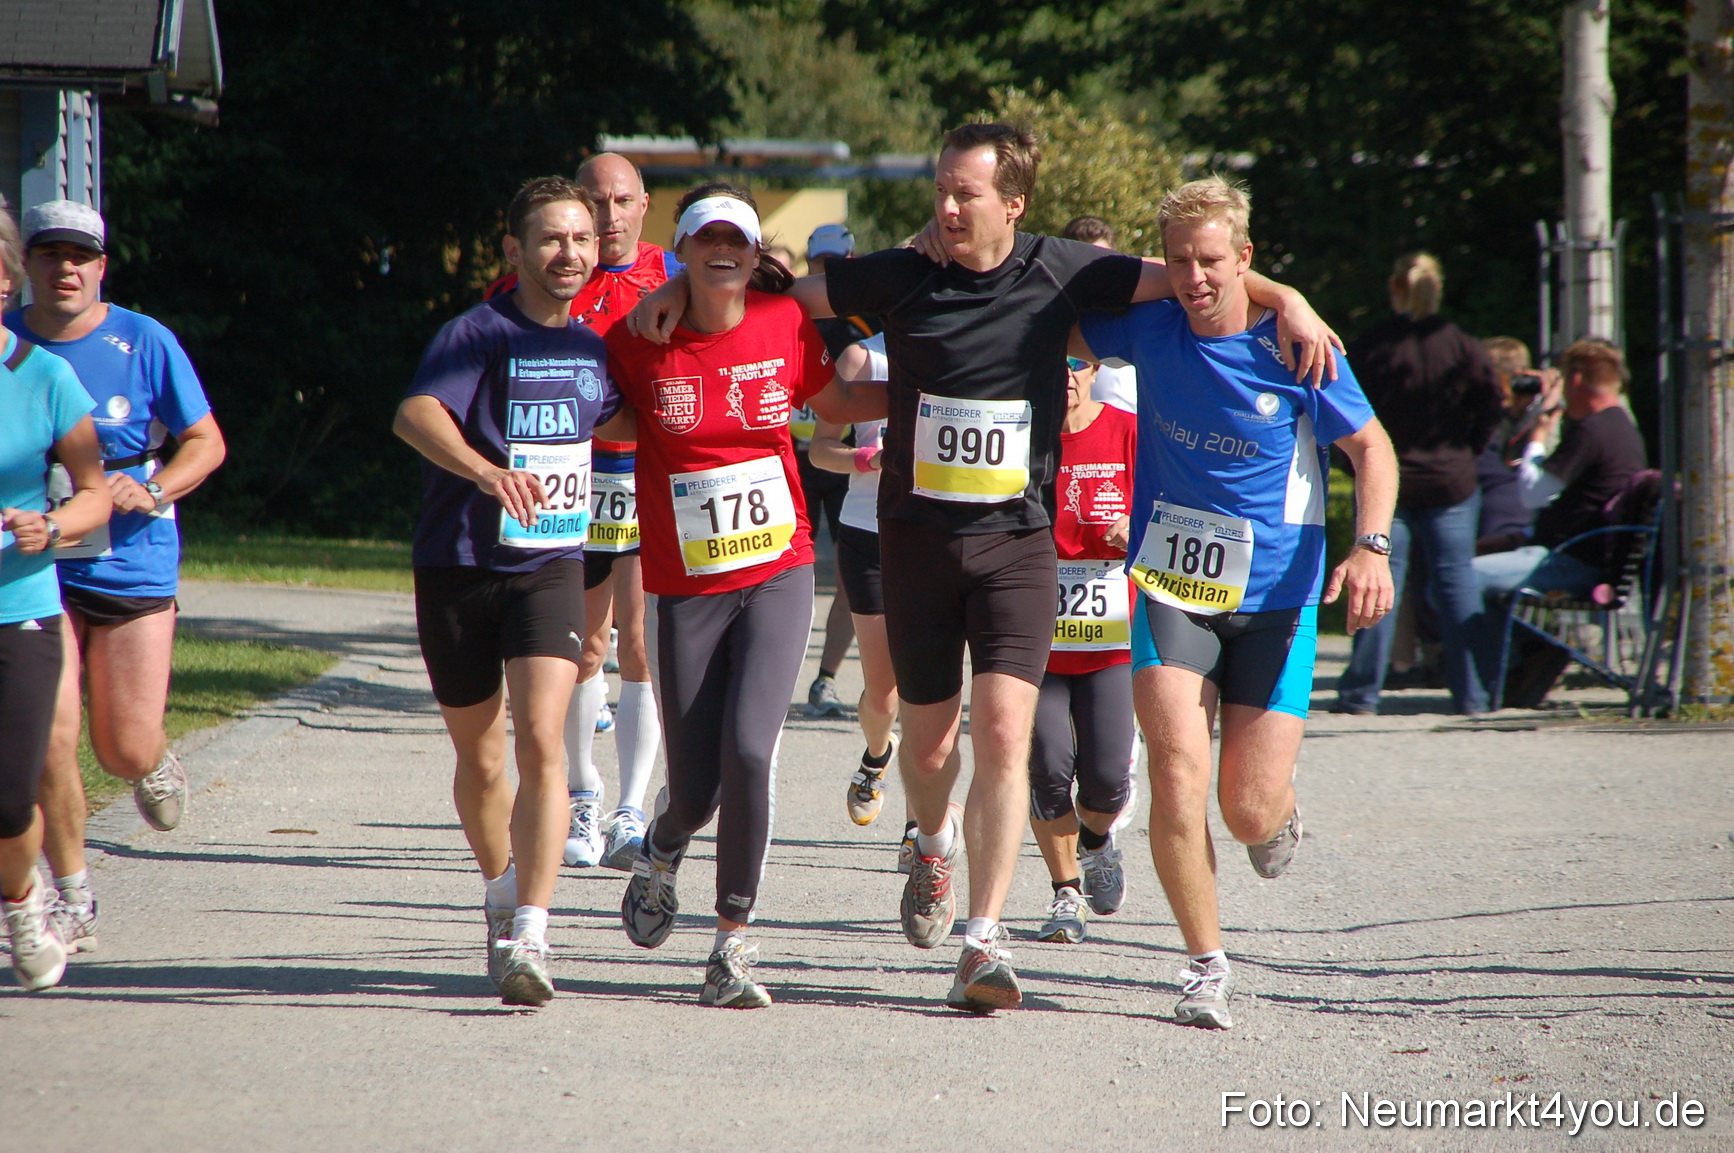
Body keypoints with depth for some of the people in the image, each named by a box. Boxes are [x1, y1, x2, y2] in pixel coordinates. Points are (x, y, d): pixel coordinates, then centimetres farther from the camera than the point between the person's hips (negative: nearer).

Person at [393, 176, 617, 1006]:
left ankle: (530, 938, -22)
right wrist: (484, 470, -46)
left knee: (540, 743, -17)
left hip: (550, 569, 2)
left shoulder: (596, 346, 8)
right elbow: (416, 415, -28)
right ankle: (502, 895, 38)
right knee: (479, 759, 11)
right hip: (458, 567, -2)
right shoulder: (477, 336, -10)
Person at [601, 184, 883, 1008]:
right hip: (685, 589, 0)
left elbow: (838, 405, 18)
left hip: (778, 575, 0)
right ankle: (662, 853, 40)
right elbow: (602, 422, 12)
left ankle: (732, 944, -5)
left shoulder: (785, 324, -1)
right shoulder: (640, 342, -5)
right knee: (696, 790, 0)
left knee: (748, 749, -19)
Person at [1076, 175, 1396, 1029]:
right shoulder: (1148, 330, -2)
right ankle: (1206, 964, -5)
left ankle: (1280, 814, 36)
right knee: (1177, 770, -17)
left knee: (1249, 811, -3)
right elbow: (1061, 331, 18)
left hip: (1274, 596, -1)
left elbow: (1370, 448, -1)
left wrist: (1371, 547, -15)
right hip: (1169, 583, 2)